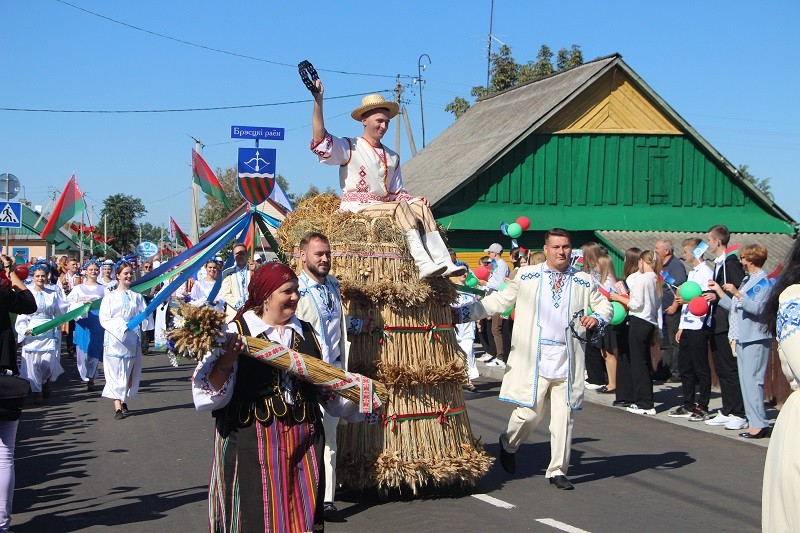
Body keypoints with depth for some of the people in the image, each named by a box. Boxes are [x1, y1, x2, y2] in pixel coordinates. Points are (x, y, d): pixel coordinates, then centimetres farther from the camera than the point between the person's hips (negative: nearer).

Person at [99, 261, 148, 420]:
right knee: (116, 372, -6)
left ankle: (124, 401, 23)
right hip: (115, 338, -3)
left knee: (130, 372, 8)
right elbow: (104, 319, -3)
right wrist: (119, 327, -17)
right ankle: (118, 408, -10)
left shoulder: (137, 296, 10)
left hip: (133, 339, 3)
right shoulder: (110, 297, 2)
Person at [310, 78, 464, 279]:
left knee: (420, 206, -19)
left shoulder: (392, 158, 23)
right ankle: (423, 264, -43)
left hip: (385, 207, 6)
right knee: (400, 207, -30)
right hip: (356, 208, -6)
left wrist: (413, 200, -1)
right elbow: (320, 142, -13)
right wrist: (318, 101, -20)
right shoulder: (350, 147, 4)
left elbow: (398, 193, 22)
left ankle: (443, 262, -32)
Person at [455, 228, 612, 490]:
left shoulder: (584, 281, 10)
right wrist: (463, 313, -2)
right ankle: (508, 444, 30)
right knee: (529, 412, -2)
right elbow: (497, 301, 7)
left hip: (568, 360, 2)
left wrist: (597, 318, -2)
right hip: (534, 359, -2)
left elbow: (604, 305, 21)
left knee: (563, 416, 3)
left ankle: (557, 471, 17)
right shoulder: (526, 276, 5)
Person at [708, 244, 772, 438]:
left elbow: (757, 308, -21)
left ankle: (759, 424, -10)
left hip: (756, 338, -10)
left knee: (752, 380, -12)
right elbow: (734, 307, 19)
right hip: (743, 338, 10)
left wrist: (737, 293, -22)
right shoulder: (747, 280, 18)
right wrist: (719, 290, 19)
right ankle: (753, 420, 14)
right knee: (746, 381, 10)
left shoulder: (763, 281, -9)